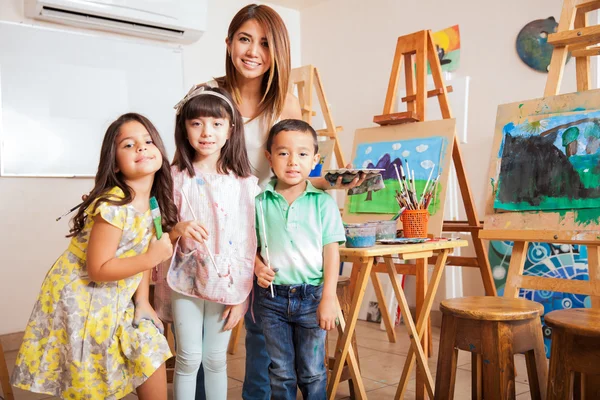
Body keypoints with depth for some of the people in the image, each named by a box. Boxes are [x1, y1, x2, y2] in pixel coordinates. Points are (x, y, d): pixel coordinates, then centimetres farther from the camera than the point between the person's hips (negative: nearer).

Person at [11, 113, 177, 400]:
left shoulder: (153, 202, -1)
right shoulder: (113, 207, -26)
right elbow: (98, 270, -26)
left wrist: (142, 302, -1)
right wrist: (154, 257, -24)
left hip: (117, 303, 7)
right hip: (81, 302, -7)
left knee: (153, 370, 9)